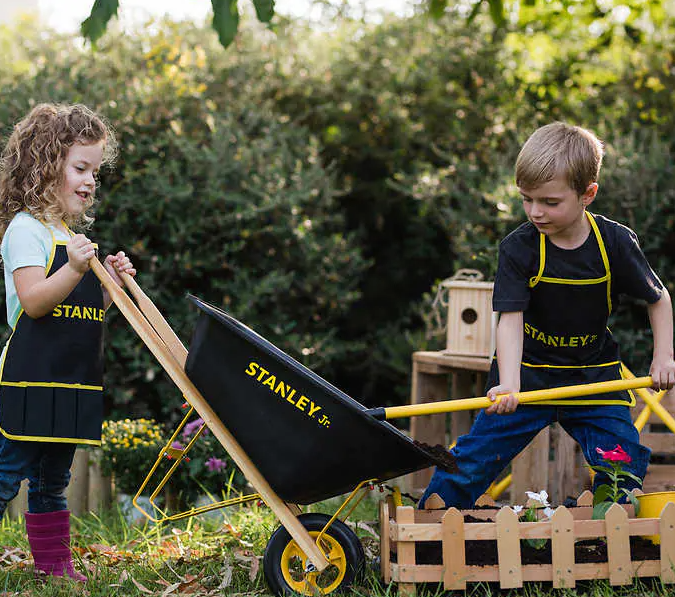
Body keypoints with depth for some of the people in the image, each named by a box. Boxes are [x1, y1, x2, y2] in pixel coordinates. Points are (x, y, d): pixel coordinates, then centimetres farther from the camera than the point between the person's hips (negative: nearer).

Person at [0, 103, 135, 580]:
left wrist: (112, 281, 7)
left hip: (72, 380, 8)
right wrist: (75, 270, -31)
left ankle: (55, 566, 20)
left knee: (52, 481, 14)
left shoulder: (73, 237, 19)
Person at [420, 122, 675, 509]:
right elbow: (511, 319, -21)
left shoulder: (617, 243, -10)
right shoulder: (519, 248, -14)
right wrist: (509, 385, -34)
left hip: (594, 374, 1)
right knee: (472, 461, -4)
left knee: (625, 463, -7)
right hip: (528, 374, -1)